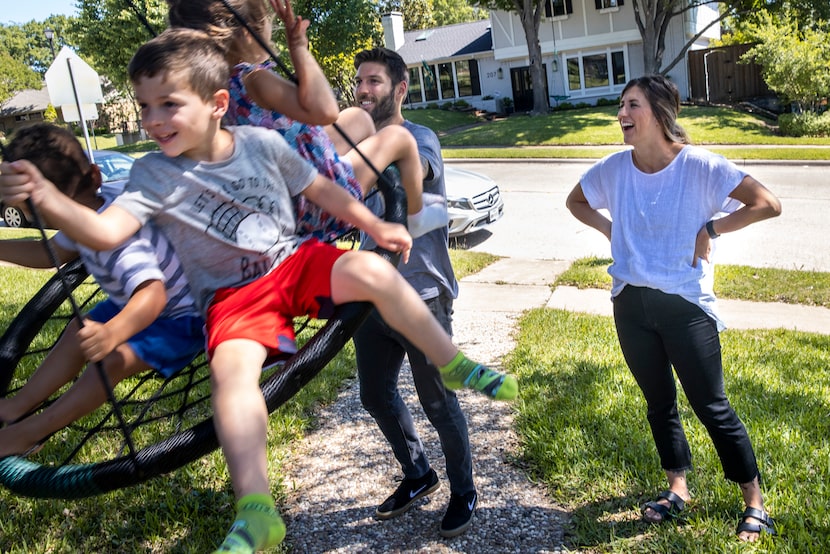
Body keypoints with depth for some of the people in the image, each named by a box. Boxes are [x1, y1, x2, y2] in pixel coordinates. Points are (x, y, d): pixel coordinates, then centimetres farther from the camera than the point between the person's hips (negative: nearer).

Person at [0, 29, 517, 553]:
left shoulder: (262, 143, -4)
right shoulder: (154, 175, -9)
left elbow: (320, 188, 9)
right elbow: (104, 231, -24)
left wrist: (375, 225, 6)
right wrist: (43, 195, -40)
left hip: (297, 261, 2)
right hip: (233, 295, -1)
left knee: (372, 270, -26)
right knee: (232, 368, -31)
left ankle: (456, 365, -7)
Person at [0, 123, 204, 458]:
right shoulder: (86, 219, -6)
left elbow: (153, 293, -52)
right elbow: (51, 253, 12)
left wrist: (111, 333, -68)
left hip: (181, 317, -10)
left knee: (113, 359, -23)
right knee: (79, 333, 14)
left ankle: (29, 432, -7)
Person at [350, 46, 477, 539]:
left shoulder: (420, 139, -12)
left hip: (420, 298, -7)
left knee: (438, 404, 6)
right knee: (376, 395, 18)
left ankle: (463, 491, 30)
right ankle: (418, 475, 41)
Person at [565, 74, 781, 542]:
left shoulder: (700, 165, -14)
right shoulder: (614, 169, -1)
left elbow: (768, 204, -14)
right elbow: (576, 201, 17)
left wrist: (710, 229, -15)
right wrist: (611, 229, 3)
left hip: (686, 305, -4)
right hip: (631, 305, 4)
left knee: (712, 407, 4)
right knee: (659, 403, 18)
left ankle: (755, 504, 23)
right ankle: (678, 488, 37)